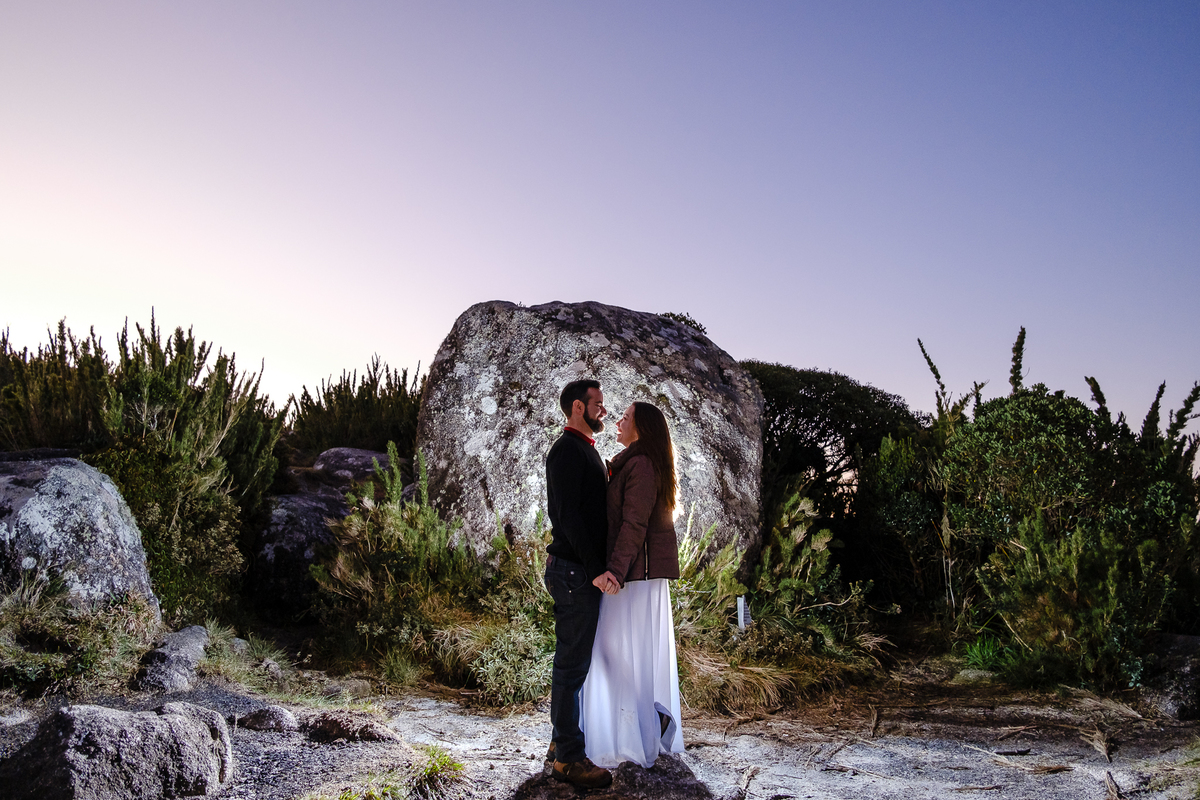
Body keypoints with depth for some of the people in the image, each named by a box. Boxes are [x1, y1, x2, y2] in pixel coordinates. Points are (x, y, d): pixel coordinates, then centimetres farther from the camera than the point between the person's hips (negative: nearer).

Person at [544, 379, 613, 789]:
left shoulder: (585, 450, 19)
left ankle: (563, 740, 27)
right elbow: (569, 515, -21)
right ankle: (568, 758, 3)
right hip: (574, 570, -10)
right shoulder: (566, 451, -14)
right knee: (573, 661, -5)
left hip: (584, 570, 10)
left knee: (574, 659, 16)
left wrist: (598, 566, 18)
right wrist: (596, 568, -23)